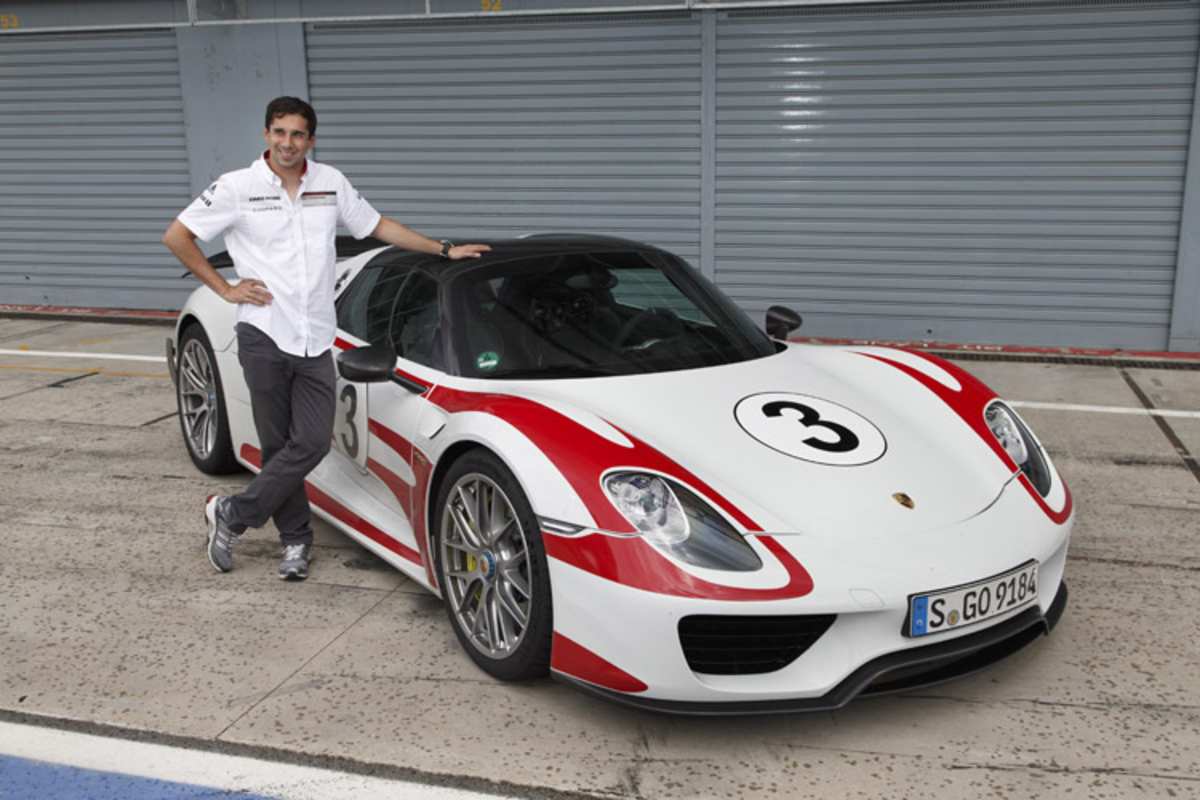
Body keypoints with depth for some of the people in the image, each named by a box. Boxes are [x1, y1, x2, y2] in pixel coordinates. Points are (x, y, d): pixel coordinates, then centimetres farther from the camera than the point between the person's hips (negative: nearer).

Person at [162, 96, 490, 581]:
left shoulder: (330, 183, 9)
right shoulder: (238, 187, -1)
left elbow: (378, 227, 20)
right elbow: (176, 236, 3)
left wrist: (445, 250, 17)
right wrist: (224, 289, -2)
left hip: (315, 341, 3)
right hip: (264, 336, -3)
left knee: (312, 443, -5)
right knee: (278, 446, 3)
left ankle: (232, 516, 11)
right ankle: (296, 540, 19)